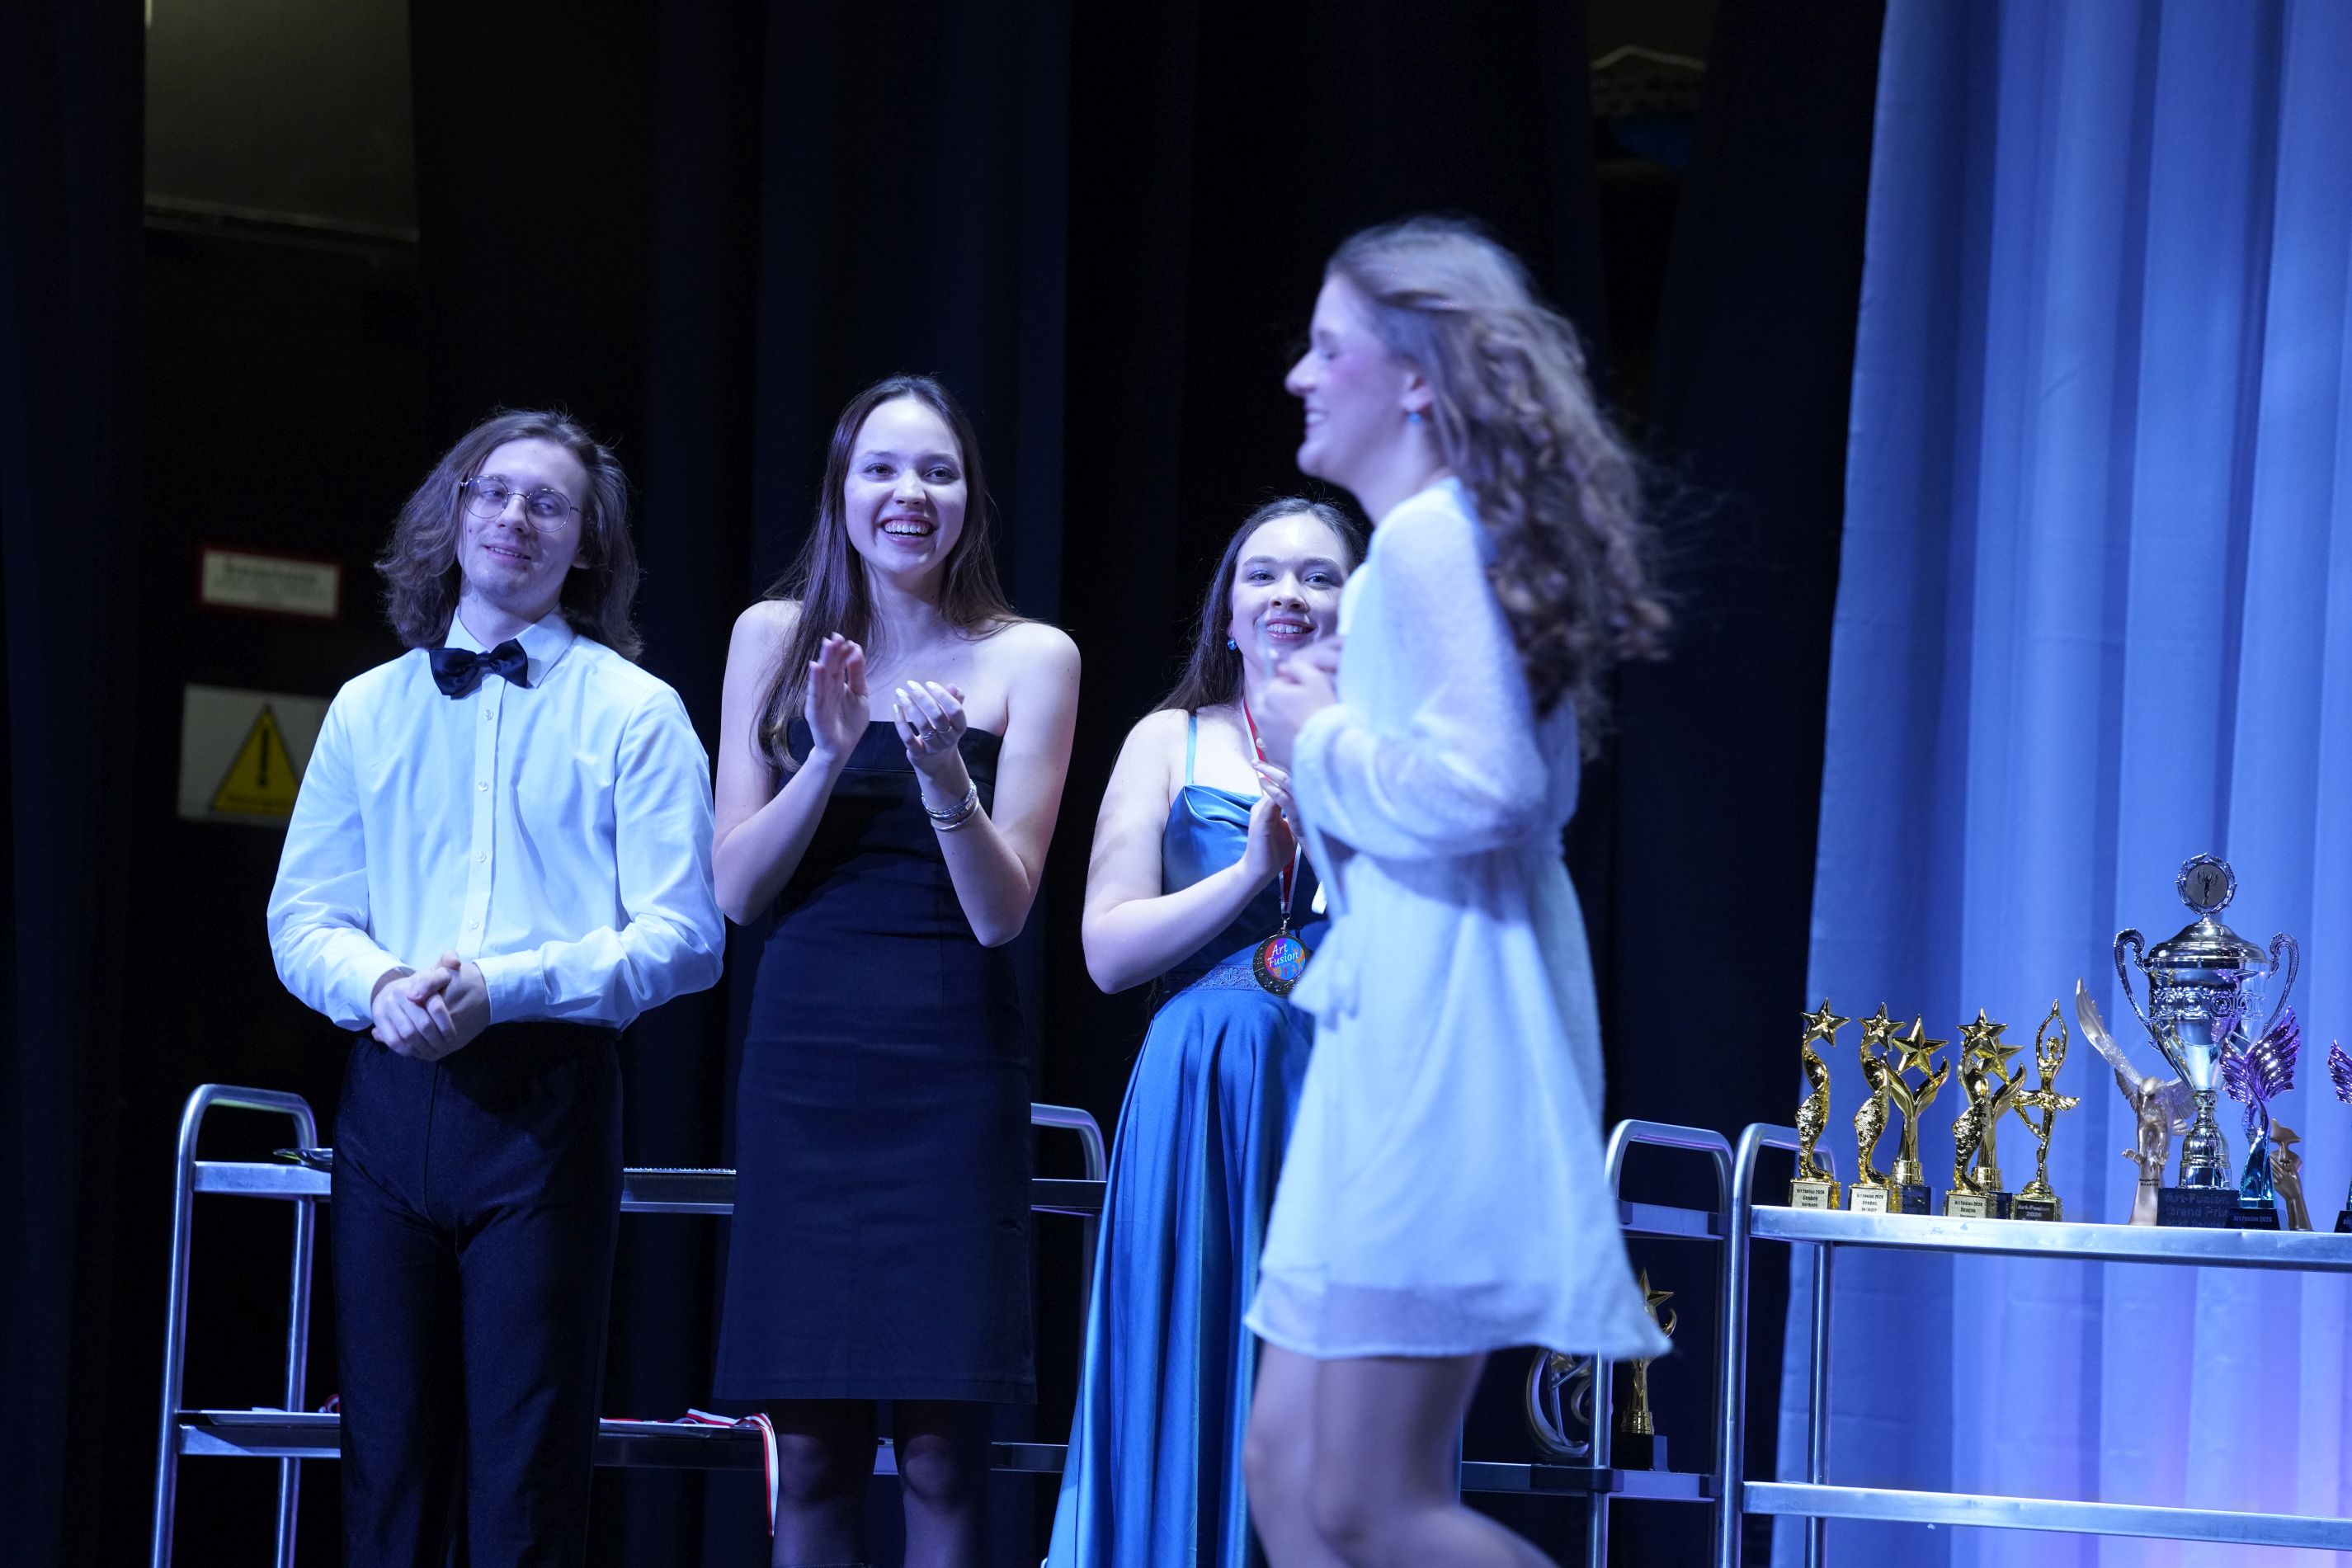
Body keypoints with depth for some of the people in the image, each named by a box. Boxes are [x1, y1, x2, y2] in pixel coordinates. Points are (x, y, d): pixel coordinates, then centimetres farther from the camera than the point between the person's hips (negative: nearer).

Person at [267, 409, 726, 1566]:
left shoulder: (634, 713, 3)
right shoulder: (369, 708, 15)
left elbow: (683, 939, -5)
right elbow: (302, 917, 12)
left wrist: (503, 986, -17)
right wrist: (381, 986, -11)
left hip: (546, 1095, -3)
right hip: (392, 1092, 3)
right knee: (386, 1462, 4)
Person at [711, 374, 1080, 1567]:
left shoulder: (1031, 660, 2)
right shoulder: (776, 638, 7)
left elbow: (1000, 913, -4)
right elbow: (735, 890, 2)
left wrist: (941, 766, -21)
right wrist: (828, 756, -13)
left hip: (951, 1071, -2)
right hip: (802, 1064, 2)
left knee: (941, 1454, -5)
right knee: (808, 1452, 2)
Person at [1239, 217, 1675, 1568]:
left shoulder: (1429, 540, -12)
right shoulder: (1447, 540, 20)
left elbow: (1479, 785, -24)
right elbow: (1522, 778, 25)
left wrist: (1324, 741, -8)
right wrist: (1337, 726, 15)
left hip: (1437, 1040, -11)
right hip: (1402, 1035, 11)